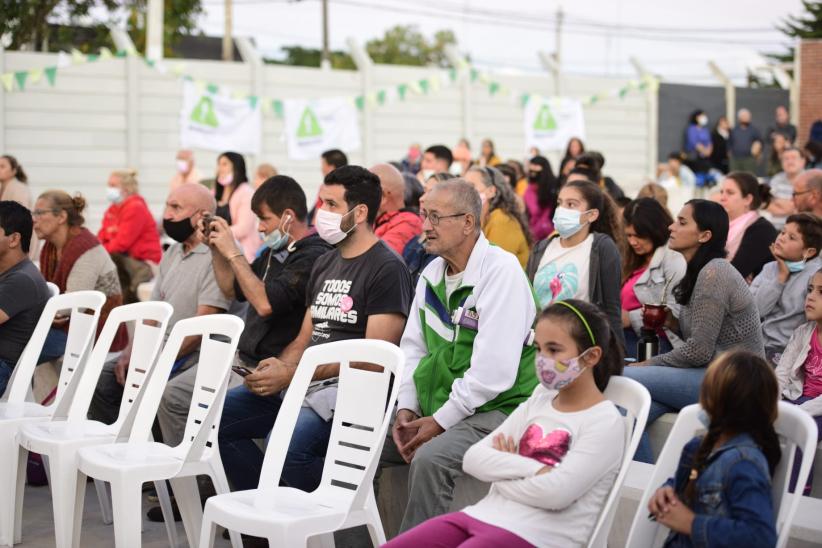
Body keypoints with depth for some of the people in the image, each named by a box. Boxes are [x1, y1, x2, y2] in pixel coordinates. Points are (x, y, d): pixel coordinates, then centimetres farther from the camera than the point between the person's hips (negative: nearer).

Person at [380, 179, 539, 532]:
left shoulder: (501, 271, -15)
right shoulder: (432, 273, 11)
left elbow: (494, 369, -22)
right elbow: (413, 348, 14)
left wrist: (441, 421, -18)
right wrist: (406, 408, -2)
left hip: (496, 408, -8)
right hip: (437, 407, 8)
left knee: (431, 458, -32)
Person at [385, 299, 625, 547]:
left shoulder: (606, 422, -4)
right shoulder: (537, 403, 17)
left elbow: (555, 493, -18)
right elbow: (473, 458, 6)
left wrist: (500, 470, -2)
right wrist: (533, 469, -10)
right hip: (484, 515, 7)